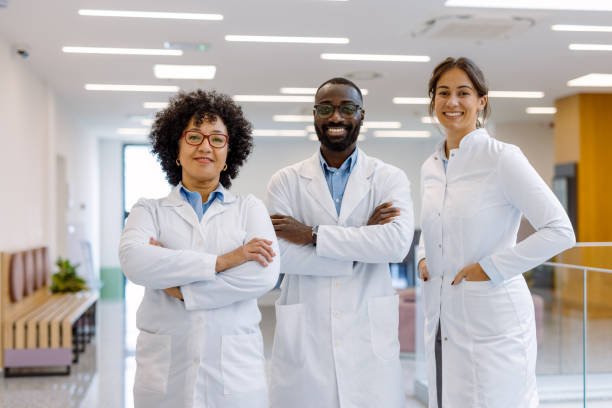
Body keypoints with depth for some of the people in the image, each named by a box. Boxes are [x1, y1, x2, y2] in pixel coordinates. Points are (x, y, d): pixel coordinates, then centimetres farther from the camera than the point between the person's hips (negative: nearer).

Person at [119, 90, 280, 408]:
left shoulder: (249, 209, 5)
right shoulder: (149, 211, 5)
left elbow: (264, 275, -11)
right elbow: (133, 261, -16)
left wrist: (181, 288, -13)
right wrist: (221, 261, -19)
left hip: (235, 369, 0)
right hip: (165, 370, 0)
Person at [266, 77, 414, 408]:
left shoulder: (390, 179, 3)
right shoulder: (285, 181, 3)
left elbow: (397, 243, -15)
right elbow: (279, 254, -10)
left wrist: (313, 235, -14)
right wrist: (362, 242, -12)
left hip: (369, 335, 0)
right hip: (304, 337, 0)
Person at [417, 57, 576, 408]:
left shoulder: (503, 158, -10)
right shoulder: (430, 167, 9)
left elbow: (560, 231, -14)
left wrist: (491, 268, -15)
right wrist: (424, 260, 6)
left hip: (492, 320, -6)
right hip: (441, 319, 6)